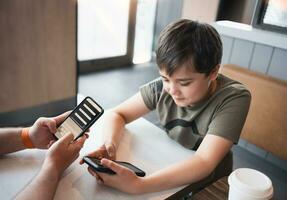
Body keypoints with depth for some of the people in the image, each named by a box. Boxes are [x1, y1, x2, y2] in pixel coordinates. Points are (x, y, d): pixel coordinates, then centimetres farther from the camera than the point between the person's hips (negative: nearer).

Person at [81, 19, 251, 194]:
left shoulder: (234, 99, -23)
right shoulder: (162, 87, -15)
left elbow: (204, 162, -30)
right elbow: (116, 115, -6)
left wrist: (137, 185, -40)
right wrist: (110, 144, -27)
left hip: (210, 187, -2)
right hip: (169, 174, 3)